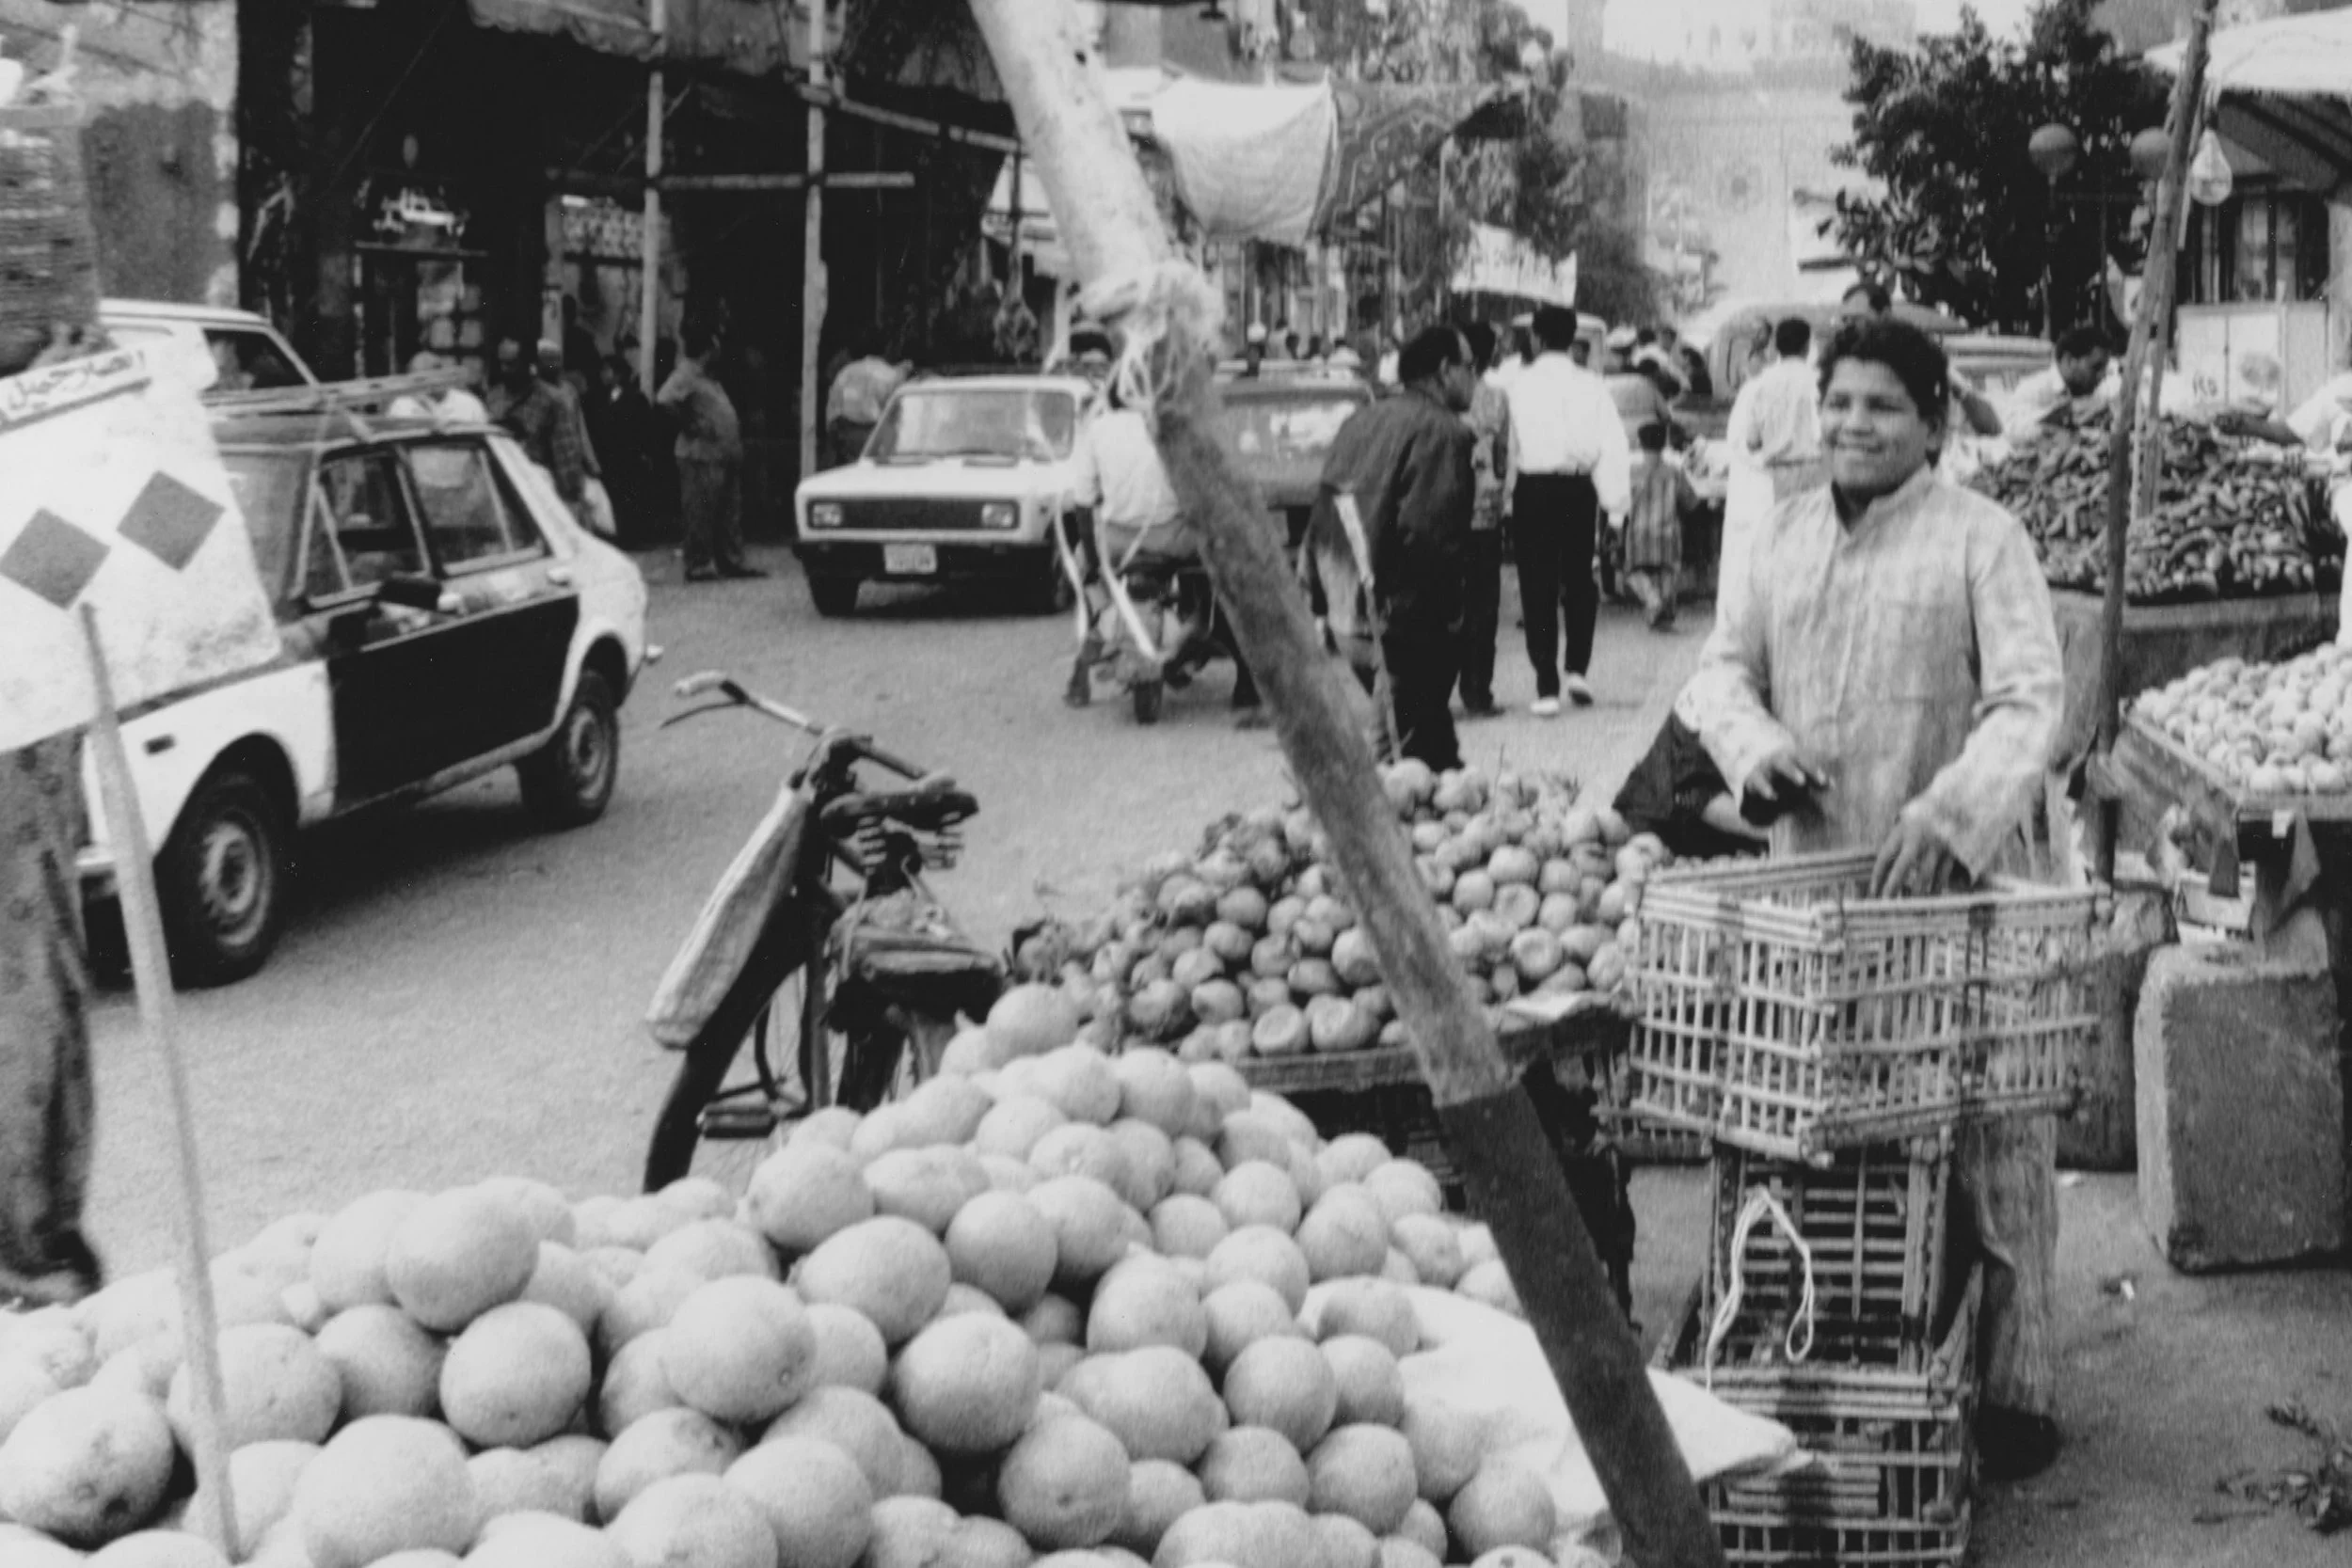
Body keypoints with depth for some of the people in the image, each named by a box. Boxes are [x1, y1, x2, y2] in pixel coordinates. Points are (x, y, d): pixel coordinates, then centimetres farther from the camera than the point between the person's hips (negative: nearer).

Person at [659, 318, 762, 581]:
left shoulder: (707, 376, 17)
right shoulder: (685, 375, -12)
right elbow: (663, 400, -28)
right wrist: (690, 425, -21)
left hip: (726, 454, 10)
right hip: (702, 454, -10)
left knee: (730, 511, 13)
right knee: (701, 512, -5)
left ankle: (731, 560, 20)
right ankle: (699, 565, 0)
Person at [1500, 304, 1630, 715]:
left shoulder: (1519, 385, -2)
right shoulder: (1590, 385, 1)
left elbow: (1508, 442, -1)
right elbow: (1613, 443, -4)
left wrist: (1505, 492, 6)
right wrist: (1614, 498, -2)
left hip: (1533, 487, -1)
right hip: (1578, 488, 2)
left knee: (1538, 587, 3)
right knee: (1579, 579, 19)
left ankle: (1547, 686, 0)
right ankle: (1577, 667, 8)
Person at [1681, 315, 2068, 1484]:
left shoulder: (1980, 539, -7)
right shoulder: (1788, 533, 11)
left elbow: (2030, 698, -15)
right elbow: (1724, 665, 16)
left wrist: (1951, 812, -30)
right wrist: (1752, 742, -7)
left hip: (1957, 886, -5)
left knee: (1987, 1146, -1)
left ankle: (2011, 1390, 8)